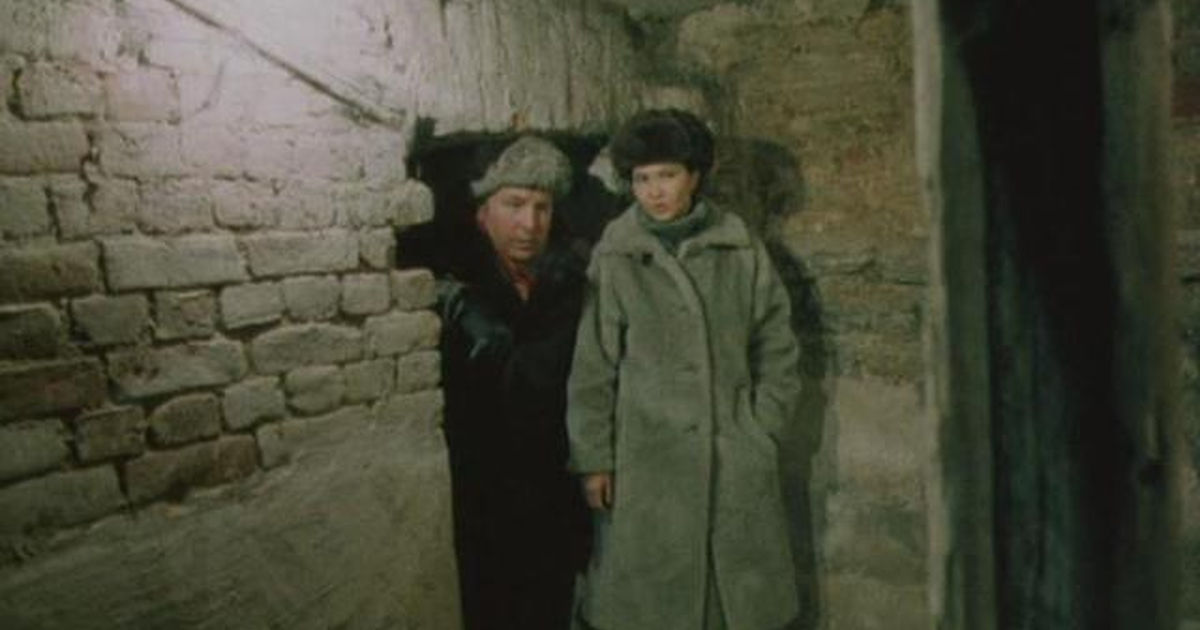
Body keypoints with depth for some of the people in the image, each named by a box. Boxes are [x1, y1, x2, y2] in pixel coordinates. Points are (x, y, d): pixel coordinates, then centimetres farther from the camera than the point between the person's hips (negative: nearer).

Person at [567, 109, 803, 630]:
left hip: (737, 465, 2)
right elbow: (592, 370, -1)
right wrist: (593, 459, -3)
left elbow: (778, 352, 9)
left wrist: (760, 430, 4)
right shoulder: (614, 261, -3)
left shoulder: (742, 253, 3)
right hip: (647, 465, -2)